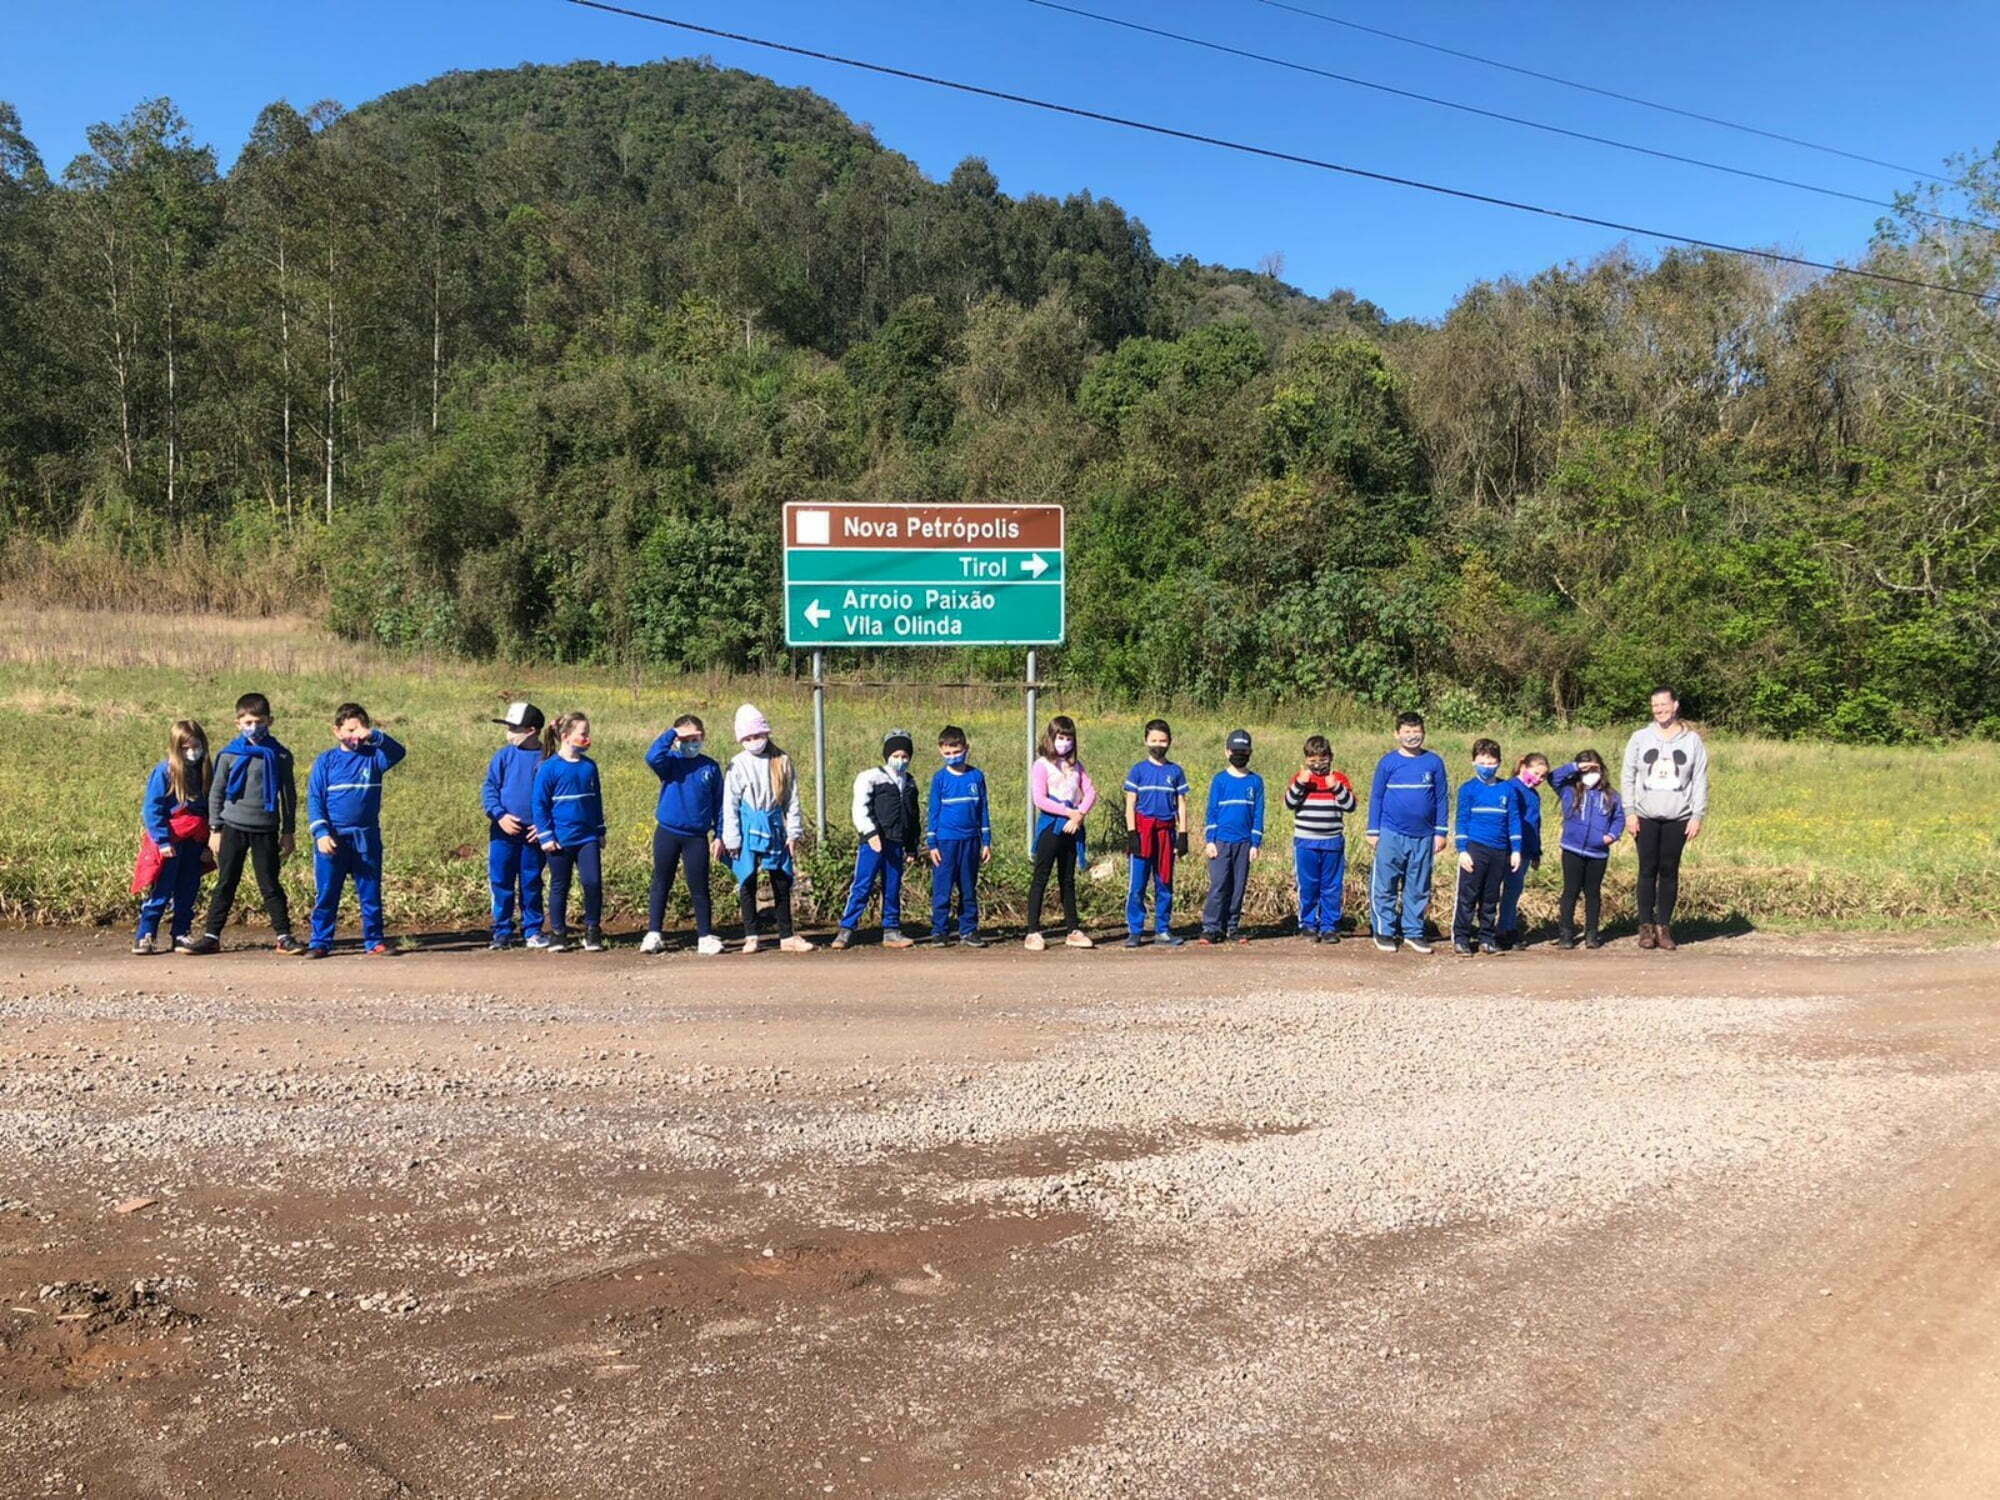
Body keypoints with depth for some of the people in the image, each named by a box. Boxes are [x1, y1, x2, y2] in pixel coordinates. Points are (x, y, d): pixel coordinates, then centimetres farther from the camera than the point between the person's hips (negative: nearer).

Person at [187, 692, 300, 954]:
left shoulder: (279, 756, 1)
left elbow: (289, 795, 6)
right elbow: (216, 793, 7)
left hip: (266, 830, -1)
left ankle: (284, 936, 7)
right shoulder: (229, 755, 1)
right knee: (225, 885, 6)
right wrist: (215, 829, 3)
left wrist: (288, 832, 4)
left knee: (270, 885, 3)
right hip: (233, 828, 1)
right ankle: (211, 936, 12)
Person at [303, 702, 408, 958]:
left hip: (366, 838, 1)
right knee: (326, 895, 4)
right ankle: (320, 943, 11)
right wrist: (321, 833, -12)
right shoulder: (325, 761, 2)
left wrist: (374, 736, -31)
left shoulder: (373, 757, 4)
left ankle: (374, 942, 14)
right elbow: (314, 799, -1)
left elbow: (398, 753, -16)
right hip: (333, 839, -1)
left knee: (371, 894, 7)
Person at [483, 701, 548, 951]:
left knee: (531, 884, 7)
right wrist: (500, 815, -14)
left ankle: (533, 931, 17)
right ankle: (502, 932, 12)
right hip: (503, 832, 1)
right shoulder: (503, 756, 3)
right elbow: (489, 789, 2)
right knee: (500, 882, 2)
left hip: (534, 834, -1)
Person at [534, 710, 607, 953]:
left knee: (593, 882, -5)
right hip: (560, 840, -3)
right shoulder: (549, 767, -7)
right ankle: (558, 934, 19)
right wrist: (546, 837, -10)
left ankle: (592, 932, 8)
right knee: (559, 887, 8)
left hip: (588, 838, 3)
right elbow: (540, 805, -6)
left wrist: (601, 832, 15)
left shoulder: (589, 766, 7)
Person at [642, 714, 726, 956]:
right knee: (661, 885, 9)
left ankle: (706, 936, 11)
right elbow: (652, 757, -25)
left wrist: (719, 835, 3)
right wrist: (672, 734, -22)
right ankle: (653, 934, 16)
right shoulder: (671, 762, -1)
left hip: (697, 836, 0)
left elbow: (719, 803, 7)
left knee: (699, 888, 4)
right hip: (667, 833, 0)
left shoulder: (710, 767, 3)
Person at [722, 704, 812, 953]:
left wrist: (794, 833, 1)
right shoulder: (738, 765, -3)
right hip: (748, 828, -2)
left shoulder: (782, 762, 3)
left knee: (782, 882, 6)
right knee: (747, 883, 2)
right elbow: (729, 804, -3)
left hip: (774, 827, 2)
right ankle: (750, 937, 10)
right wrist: (731, 839, -8)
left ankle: (787, 936, 13)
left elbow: (792, 799, 5)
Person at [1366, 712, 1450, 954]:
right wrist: (1373, 831, 2)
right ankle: (1384, 931, 10)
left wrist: (1441, 832, 5)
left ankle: (1414, 932, 18)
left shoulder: (1434, 762, 4)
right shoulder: (1388, 762, 1)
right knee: (1385, 886, 0)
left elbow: (1442, 798, 8)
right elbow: (1376, 797, 5)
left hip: (1424, 836, 2)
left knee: (1418, 888, 8)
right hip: (1391, 835, -1)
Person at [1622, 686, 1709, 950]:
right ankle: (1646, 926, 7)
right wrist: (1630, 812, -2)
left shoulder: (1692, 740, 4)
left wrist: (1697, 816, -2)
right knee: (1647, 870, 1)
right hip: (1646, 817, 0)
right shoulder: (1640, 738, 5)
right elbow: (1629, 777, 5)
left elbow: (1700, 781, 4)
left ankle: (1664, 927, 10)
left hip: (1677, 818, 0)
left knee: (1669, 871, 4)